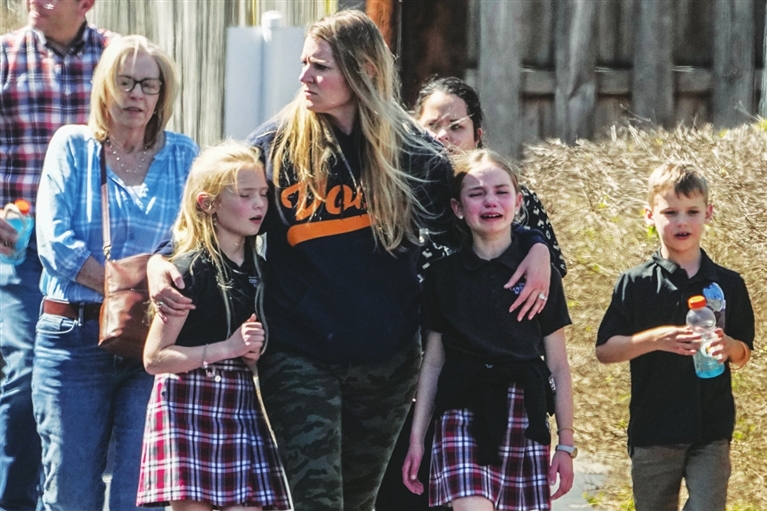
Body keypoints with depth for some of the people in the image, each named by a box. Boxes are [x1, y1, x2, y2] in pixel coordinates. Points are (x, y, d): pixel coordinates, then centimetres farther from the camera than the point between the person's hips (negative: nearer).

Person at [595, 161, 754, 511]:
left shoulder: (728, 285, 4)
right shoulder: (635, 284, -1)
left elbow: (743, 354, 10)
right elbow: (604, 350, -3)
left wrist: (727, 347, -13)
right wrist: (655, 339, -18)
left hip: (712, 432, 0)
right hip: (653, 433, 0)